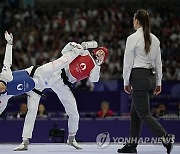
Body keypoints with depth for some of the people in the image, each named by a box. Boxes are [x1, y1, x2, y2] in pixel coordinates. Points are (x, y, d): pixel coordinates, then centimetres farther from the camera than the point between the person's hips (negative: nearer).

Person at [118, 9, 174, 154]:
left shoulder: (133, 38, -11)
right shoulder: (154, 39, 9)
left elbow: (128, 62, -8)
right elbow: (158, 63, 13)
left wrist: (126, 82, 1)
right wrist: (158, 82, 19)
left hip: (139, 77, -7)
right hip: (152, 77, 7)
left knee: (144, 114, -5)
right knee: (135, 112, 16)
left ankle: (166, 137, -21)